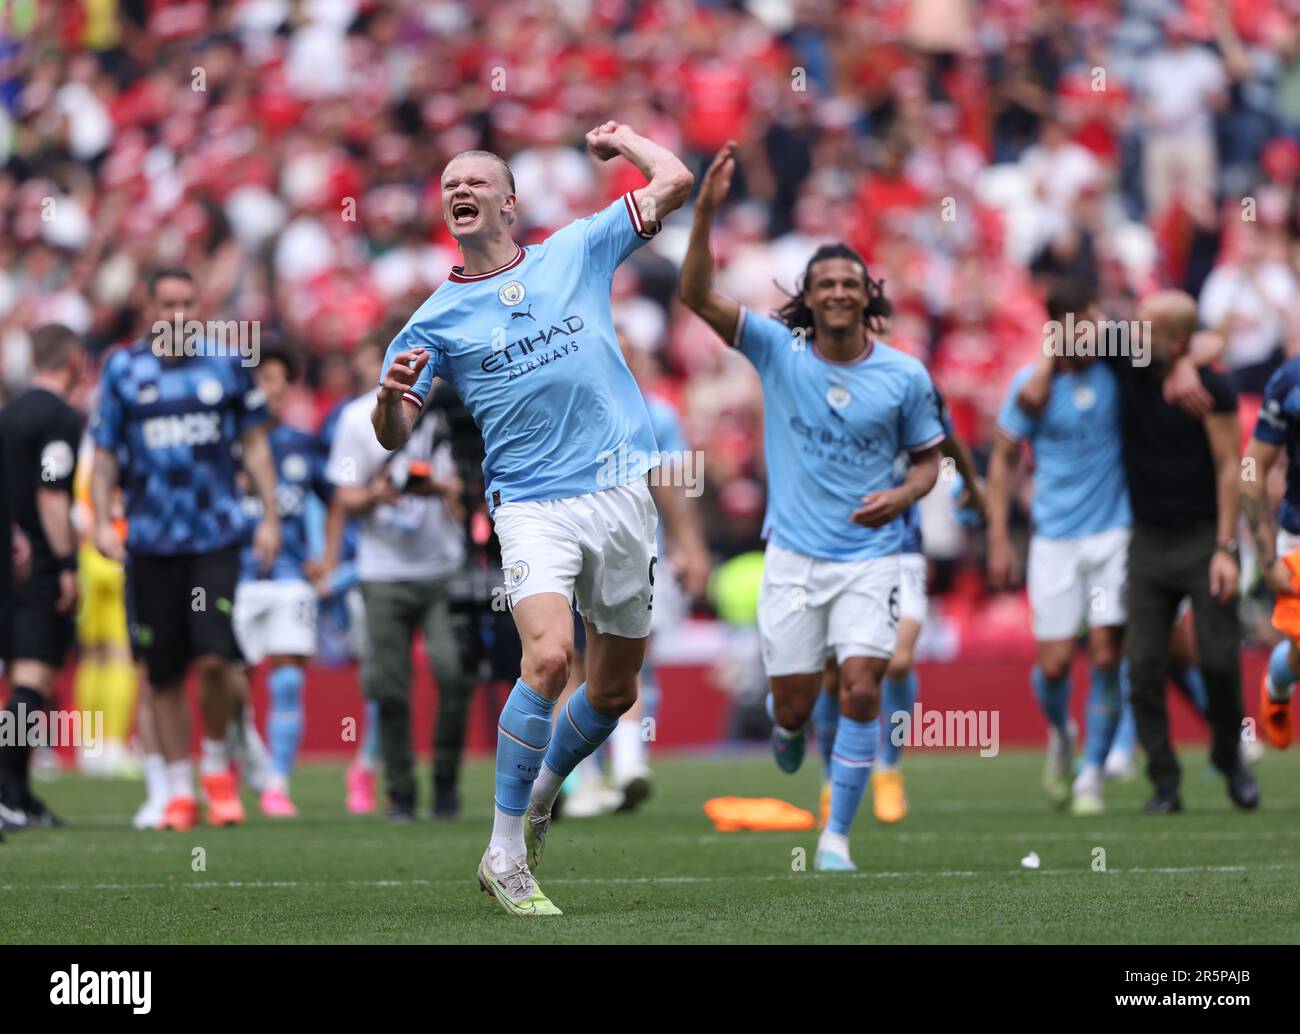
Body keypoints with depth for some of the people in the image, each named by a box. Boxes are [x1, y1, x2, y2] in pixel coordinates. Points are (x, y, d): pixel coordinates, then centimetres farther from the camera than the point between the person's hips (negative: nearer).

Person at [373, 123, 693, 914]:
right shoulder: (439, 318, 6)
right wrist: (391, 394, -17)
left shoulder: (576, 252, 9)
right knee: (549, 656, -26)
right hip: (532, 504, -3)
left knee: (616, 687, 10)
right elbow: (394, 436, 4)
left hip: (620, 490, 3)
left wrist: (621, 138, 24)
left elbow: (675, 181, 11)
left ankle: (539, 798, 38)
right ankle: (505, 856, -18)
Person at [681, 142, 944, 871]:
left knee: (861, 687, -17)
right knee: (794, 706, 2)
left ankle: (838, 834, -8)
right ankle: (792, 729, 42)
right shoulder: (778, 352, -3)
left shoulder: (905, 376, -1)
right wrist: (706, 212, -24)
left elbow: (928, 459, 10)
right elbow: (699, 295, -12)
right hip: (794, 556, 1)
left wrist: (899, 496, -12)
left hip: (871, 557, -1)